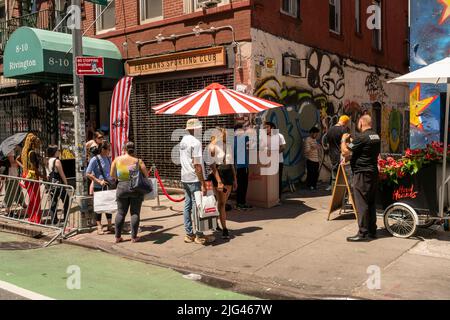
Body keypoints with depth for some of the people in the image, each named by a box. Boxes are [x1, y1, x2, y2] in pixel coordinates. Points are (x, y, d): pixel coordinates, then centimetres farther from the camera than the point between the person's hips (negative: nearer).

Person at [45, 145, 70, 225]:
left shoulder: (47, 161, 9)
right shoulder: (57, 161, -13)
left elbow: (48, 175, 14)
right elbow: (62, 174, -11)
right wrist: (66, 183, -4)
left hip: (51, 184, 8)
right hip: (58, 184, -8)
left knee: (53, 202, 10)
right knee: (66, 200, 5)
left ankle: (54, 220, 12)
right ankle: (65, 219, 4)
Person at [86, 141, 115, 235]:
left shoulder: (108, 159, 7)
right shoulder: (95, 159, -12)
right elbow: (88, 174, -13)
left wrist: (113, 179, 6)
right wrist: (99, 181, -19)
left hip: (109, 186, 6)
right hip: (99, 187, -6)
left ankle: (110, 226, 23)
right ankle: (99, 227, 17)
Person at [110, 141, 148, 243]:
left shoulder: (117, 160, -1)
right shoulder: (138, 161, -8)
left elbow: (112, 175, 4)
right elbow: (146, 175, -3)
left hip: (122, 188, 2)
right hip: (136, 189, -2)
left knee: (121, 213, 11)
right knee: (135, 213, 5)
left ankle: (117, 236, 14)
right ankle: (134, 237, 8)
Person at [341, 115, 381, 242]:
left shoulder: (362, 137, -17)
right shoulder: (376, 136, 12)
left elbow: (345, 152, -16)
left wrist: (344, 140, 2)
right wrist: (351, 141, 20)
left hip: (362, 174, -9)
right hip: (373, 173, 9)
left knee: (361, 204, -5)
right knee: (371, 202, 14)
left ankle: (363, 233, -2)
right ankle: (372, 231, 21)